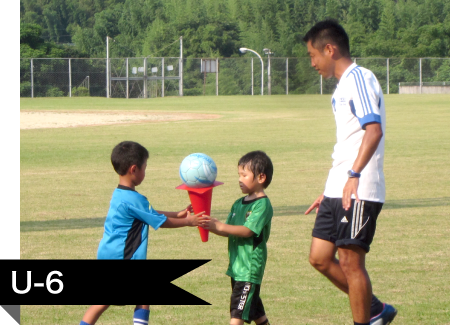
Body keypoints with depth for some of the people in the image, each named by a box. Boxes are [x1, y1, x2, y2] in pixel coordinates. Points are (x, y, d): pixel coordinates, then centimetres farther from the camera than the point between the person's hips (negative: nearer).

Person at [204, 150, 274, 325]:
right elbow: (227, 231, 12)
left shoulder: (263, 205, -13)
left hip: (250, 266, -9)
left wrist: (219, 226, -24)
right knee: (254, 310, 17)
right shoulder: (238, 204, 13)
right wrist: (210, 226, -6)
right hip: (236, 265, 9)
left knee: (238, 311, -12)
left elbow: (247, 231, -22)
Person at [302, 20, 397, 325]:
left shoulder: (359, 79, -12)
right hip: (338, 191, 10)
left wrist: (354, 175, -35)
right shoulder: (343, 85, 20)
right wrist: (328, 192, 27)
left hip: (359, 193, -10)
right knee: (320, 258, 9)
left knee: (350, 261, -6)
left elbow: (374, 130, -25)